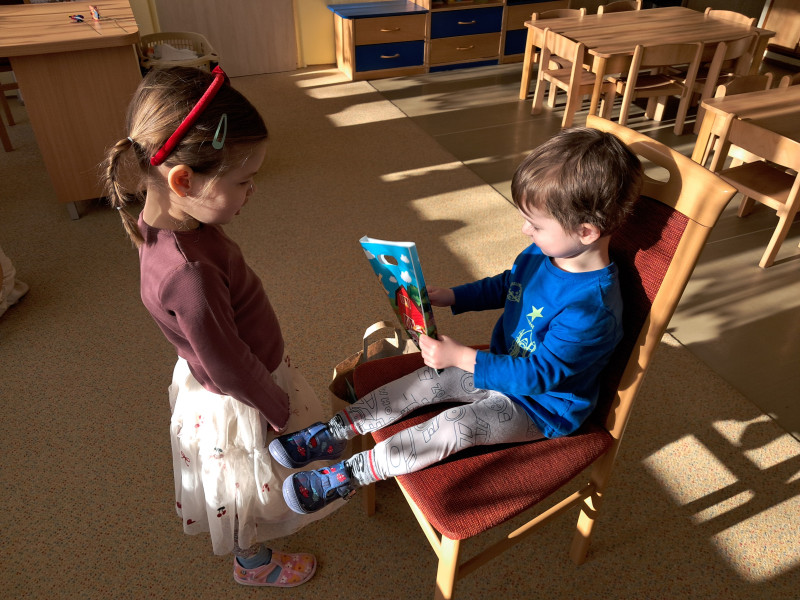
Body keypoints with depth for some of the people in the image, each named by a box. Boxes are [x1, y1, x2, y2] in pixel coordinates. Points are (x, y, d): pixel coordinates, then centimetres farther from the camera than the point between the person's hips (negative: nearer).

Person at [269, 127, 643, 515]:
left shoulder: (592, 307, -34)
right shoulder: (543, 253, -7)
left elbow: (537, 375, -31)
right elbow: (504, 285, 13)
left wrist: (460, 357, -34)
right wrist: (447, 297, 2)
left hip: (541, 405, -8)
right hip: (504, 366, 8)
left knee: (455, 426, -25)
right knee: (424, 382, -3)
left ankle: (348, 476, -16)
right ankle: (334, 434, 4)